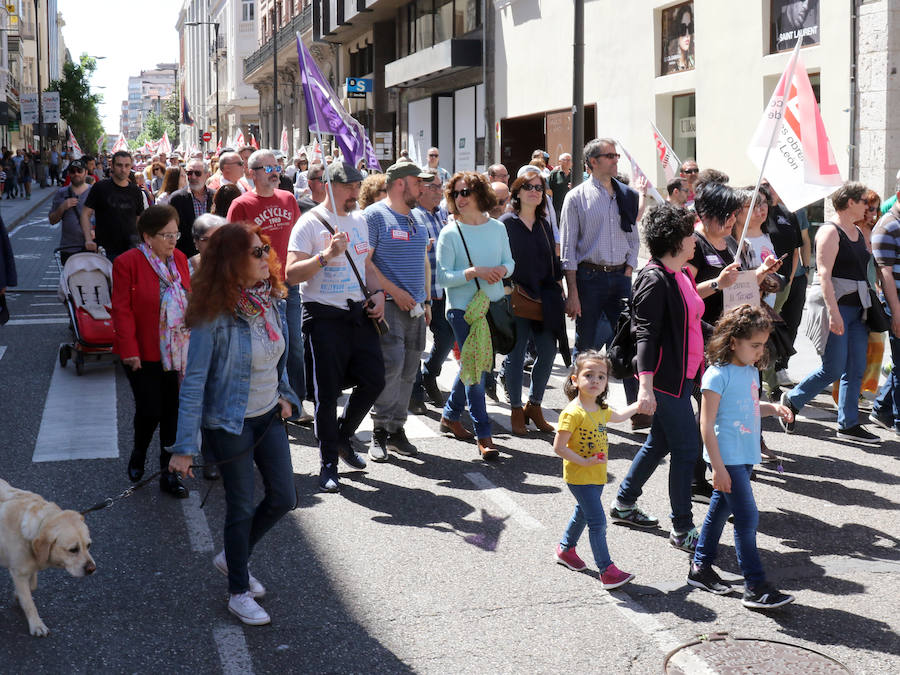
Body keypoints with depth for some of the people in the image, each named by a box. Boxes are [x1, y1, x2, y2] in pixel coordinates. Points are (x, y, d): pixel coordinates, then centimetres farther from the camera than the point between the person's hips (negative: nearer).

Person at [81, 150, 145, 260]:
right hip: (104, 250, -2)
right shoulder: (100, 187, 0)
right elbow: (86, 214, 1)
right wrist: (88, 239, -12)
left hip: (130, 250, 2)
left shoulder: (135, 191, 10)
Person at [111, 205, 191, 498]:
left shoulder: (179, 259, 7)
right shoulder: (128, 262, -11)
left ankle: (169, 473, 18)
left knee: (173, 410, 7)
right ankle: (138, 456, 28)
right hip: (144, 354, -5)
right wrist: (128, 350, -16)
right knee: (149, 410, -3)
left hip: (176, 353, 5)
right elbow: (122, 309, -12)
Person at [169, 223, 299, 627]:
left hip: (269, 415, 7)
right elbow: (194, 382, -21)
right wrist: (184, 447, -21)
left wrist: (283, 394, 7)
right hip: (229, 423, -7)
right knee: (241, 506, 5)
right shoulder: (214, 316, -23)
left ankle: (232, 557, 37)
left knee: (283, 498, 12)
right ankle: (239, 592, 25)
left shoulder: (270, 299, -3)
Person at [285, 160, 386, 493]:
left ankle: (342, 438, 28)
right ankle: (328, 463, 11)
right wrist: (326, 255, -27)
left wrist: (378, 292, 5)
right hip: (324, 316, -6)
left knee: (374, 379, 5)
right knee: (327, 393, -1)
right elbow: (291, 273, -15)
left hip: (359, 312, 6)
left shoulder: (360, 220, 13)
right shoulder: (311, 223, -8)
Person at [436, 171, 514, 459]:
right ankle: (483, 435, -1)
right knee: (474, 368, -6)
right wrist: (475, 272, -23)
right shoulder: (449, 234, -7)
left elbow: (509, 262, 14)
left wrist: (502, 269, -10)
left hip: (494, 305, 5)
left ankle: (450, 415, 36)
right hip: (462, 308, -5)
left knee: (474, 364, 15)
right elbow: (443, 277, -11)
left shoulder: (497, 228, 5)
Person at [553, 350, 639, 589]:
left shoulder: (601, 410, 4)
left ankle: (566, 548, 46)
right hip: (579, 477, -9)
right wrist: (583, 462, -26)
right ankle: (607, 571, -5)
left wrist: (637, 406, 27)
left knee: (583, 513, 24)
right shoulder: (572, 413, -22)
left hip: (597, 475, 9)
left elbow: (617, 417, 29)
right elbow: (559, 447, -22)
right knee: (597, 521, -10)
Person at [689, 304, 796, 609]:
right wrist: (718, 467, -18)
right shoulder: (718, 374, -16)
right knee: (747, 517, -8)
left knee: (720, 508, 17)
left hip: (746, 457, 8)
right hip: (727, 458, -8)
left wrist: (772, 407, 4)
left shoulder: (751, 371, 9)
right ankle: (755, 587, -3)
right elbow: (706, 424, -16)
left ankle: (701, 567, 29)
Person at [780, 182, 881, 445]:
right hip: (836, 307, -8)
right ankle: (792, 400, 14)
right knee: (833, 369, -6)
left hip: (857, 308, 8)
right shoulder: (830, 231, -10)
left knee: (856, 369, 6)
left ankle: (848, 424, 12)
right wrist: (833, 312, -26)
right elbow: (824, 274, -19)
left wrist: (867, 307, 17)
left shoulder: (858, 232, 16)